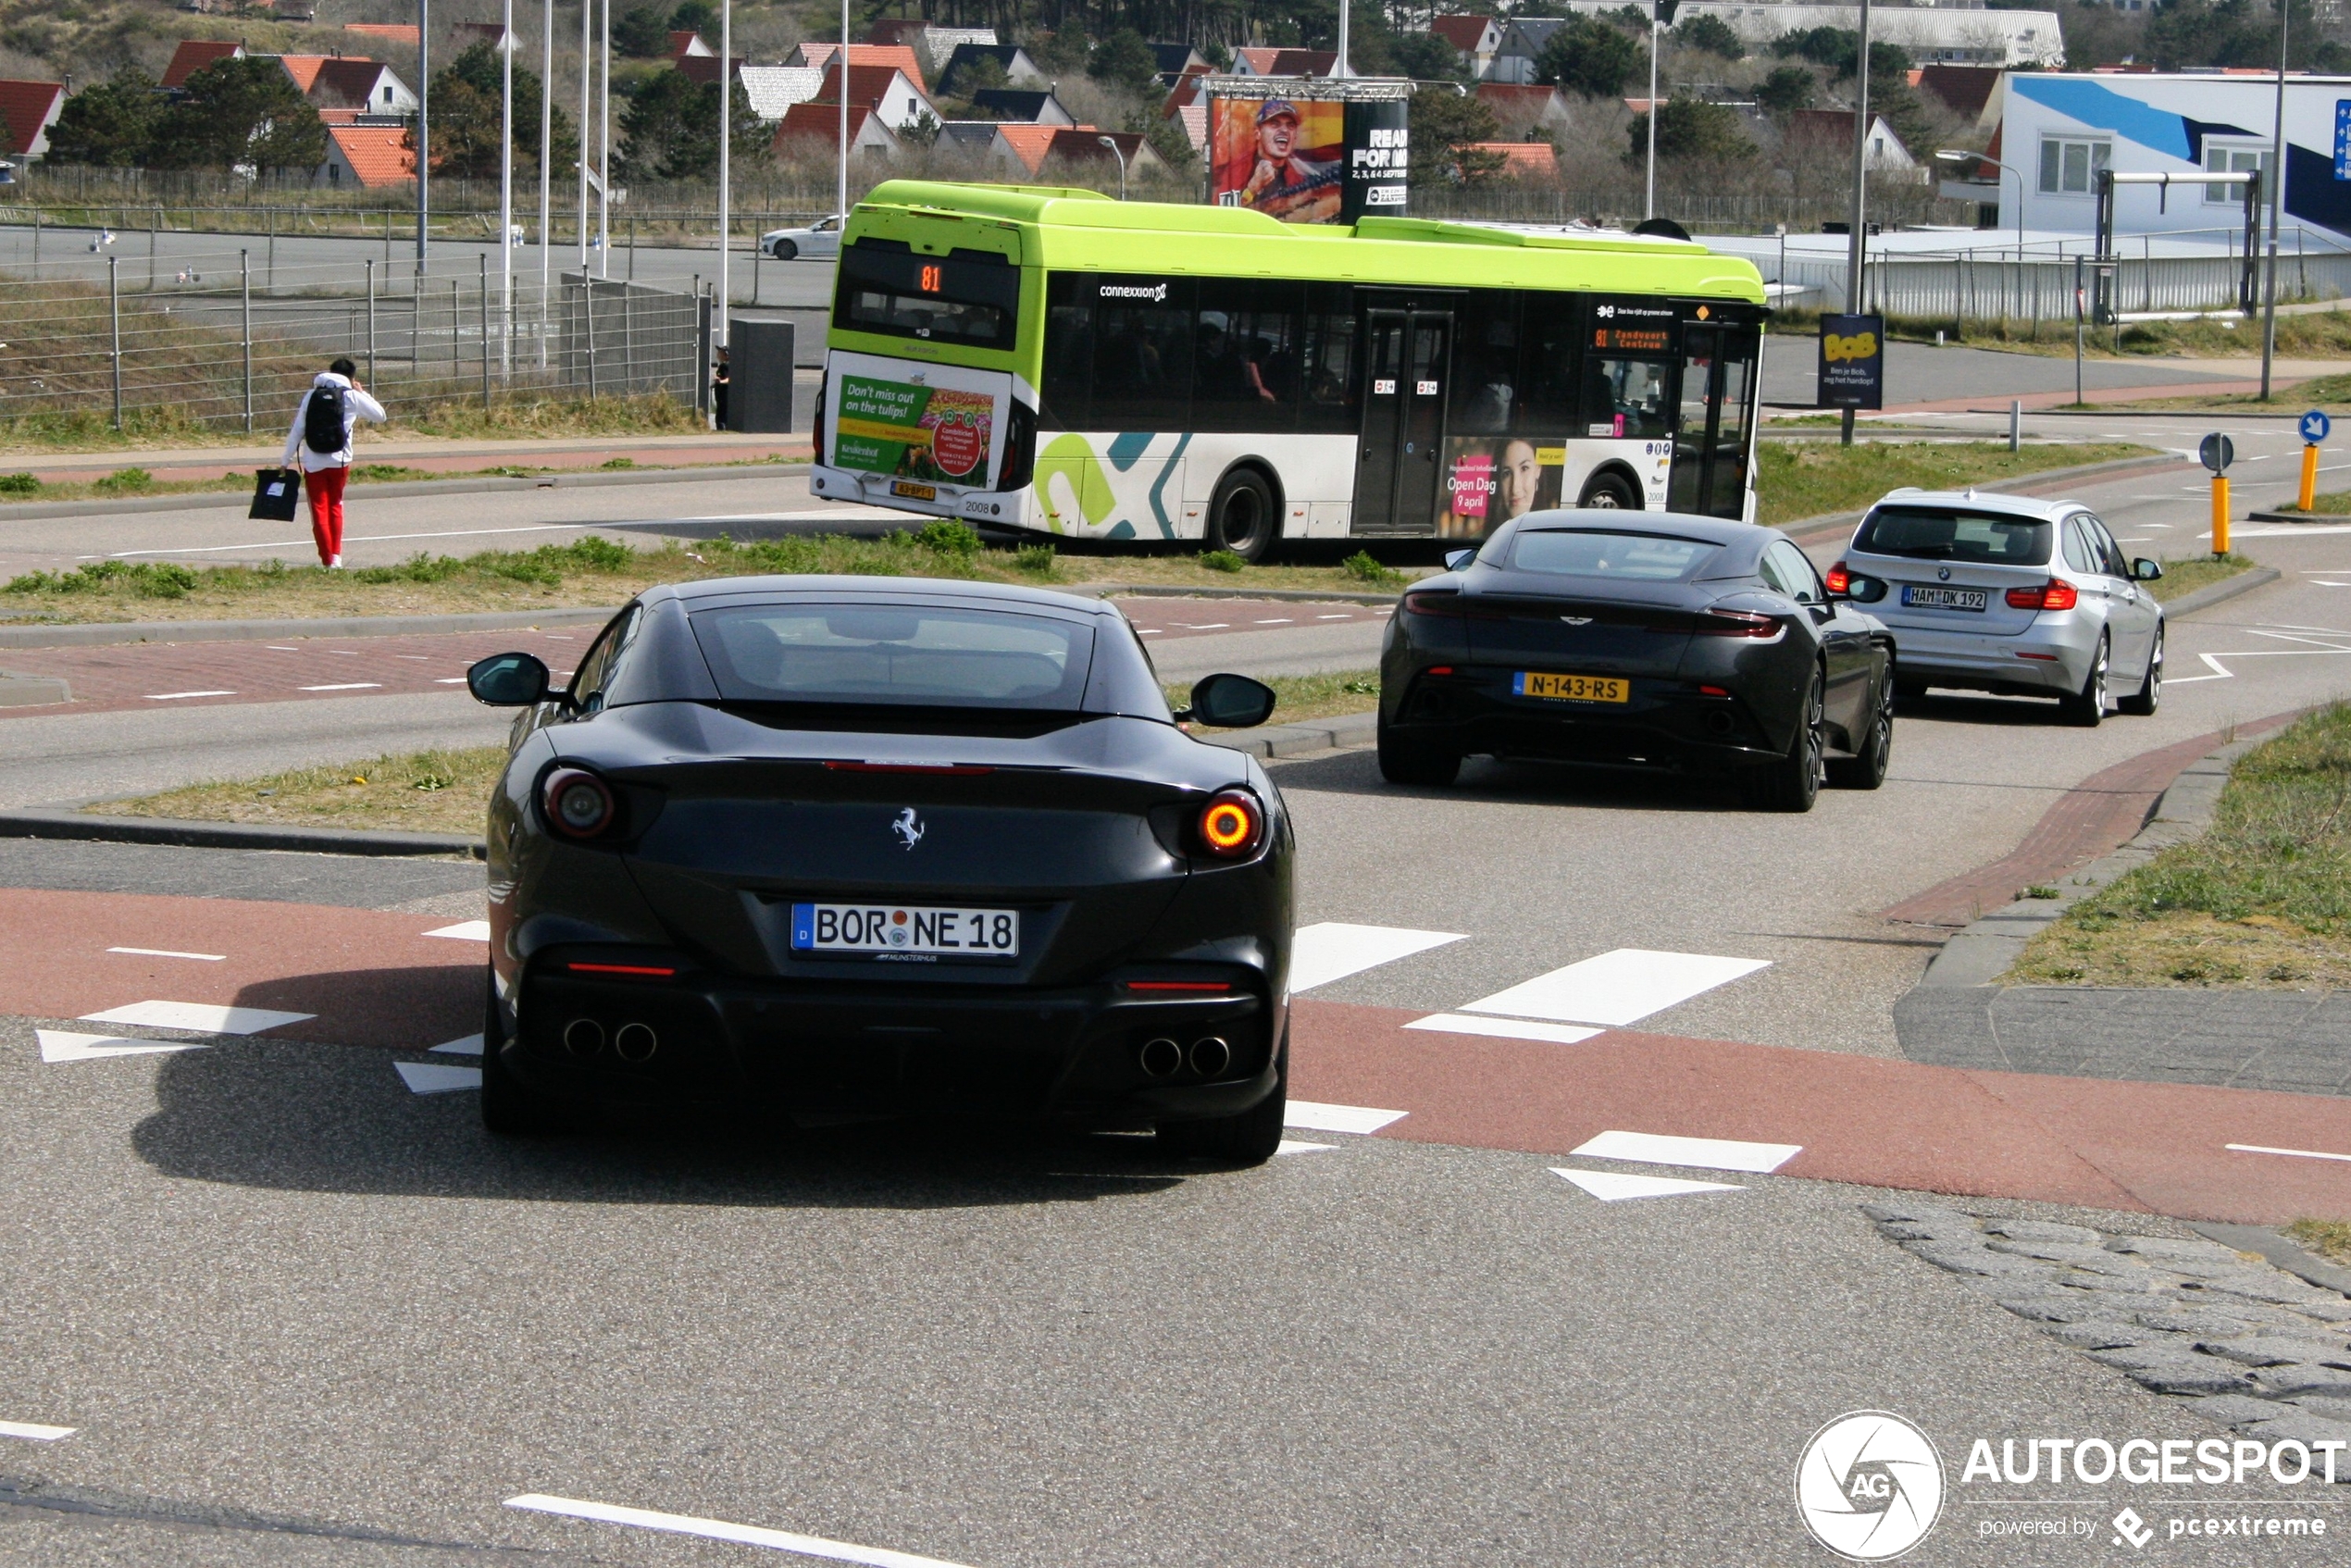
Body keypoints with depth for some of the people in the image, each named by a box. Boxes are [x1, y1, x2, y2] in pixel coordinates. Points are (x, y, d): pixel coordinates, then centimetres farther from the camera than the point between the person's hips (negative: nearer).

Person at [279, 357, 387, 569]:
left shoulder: (311, 395, 6)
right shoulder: (352, 397, 0)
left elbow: (297, 431, 5)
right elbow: (380, 416, 10)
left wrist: (286, 460, 13)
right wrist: (362, 393, 19)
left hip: (313, 463, 0)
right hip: (339, 461, 0)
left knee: (319, 510, 4)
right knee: (335, 506, 20)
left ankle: (328, 560, -3)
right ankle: (336, 555, 17)